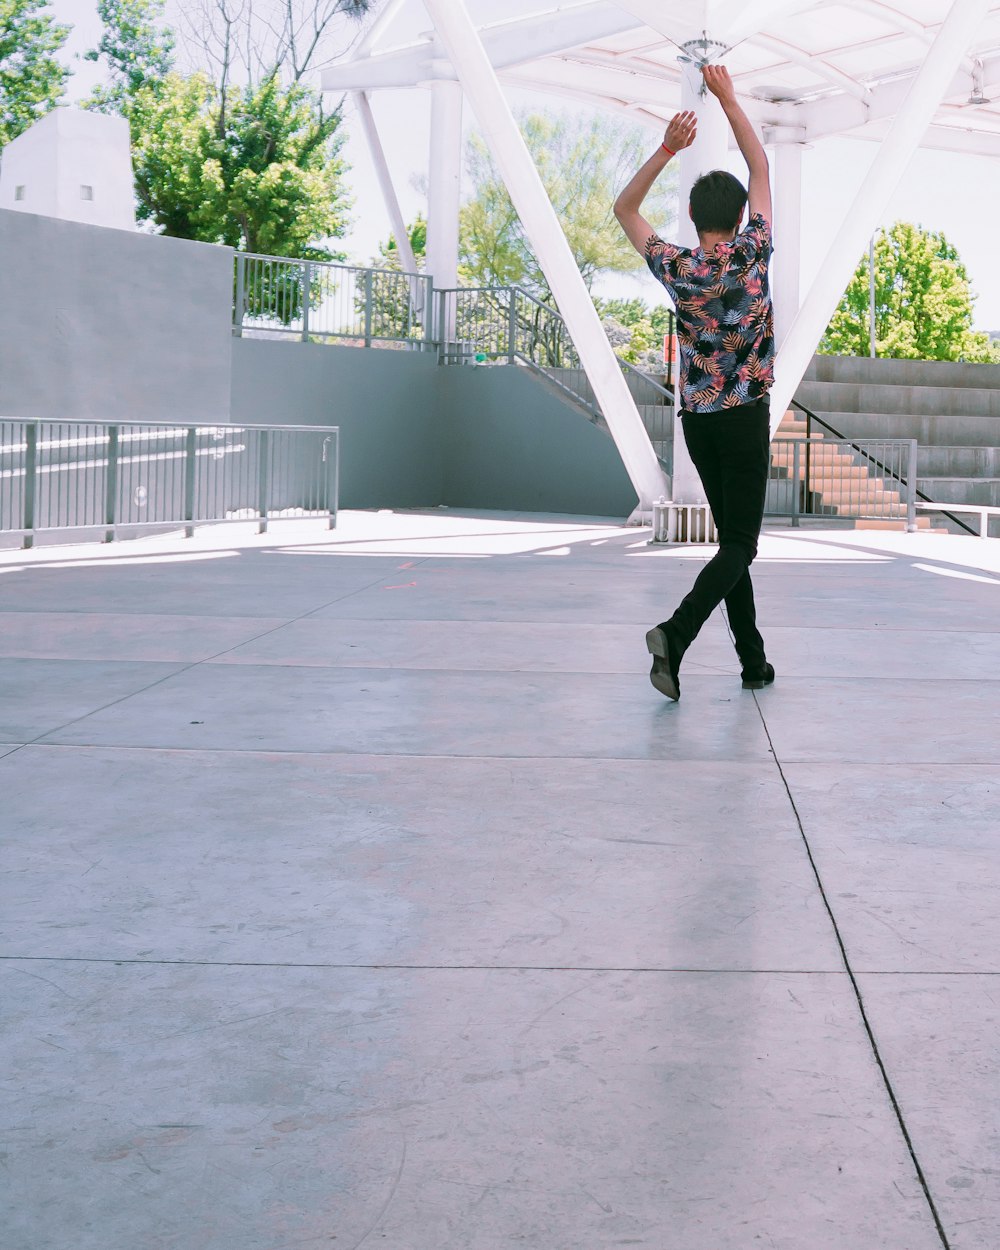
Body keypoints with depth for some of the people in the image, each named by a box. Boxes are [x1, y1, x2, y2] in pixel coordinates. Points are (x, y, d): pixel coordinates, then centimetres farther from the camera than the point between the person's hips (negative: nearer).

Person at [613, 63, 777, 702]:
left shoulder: (677, 268, -2)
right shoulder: (752, 254, -7)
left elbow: (625, 207, 12)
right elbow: (760, 165, 5)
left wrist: (667, 150, 2)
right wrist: (727, 95, 10)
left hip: (698, 420, 4)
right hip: (746, 417, -4)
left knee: (734, 539, 13)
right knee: (739, 544, -5)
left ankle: (754, 661, 14)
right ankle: (676, 633, -28)